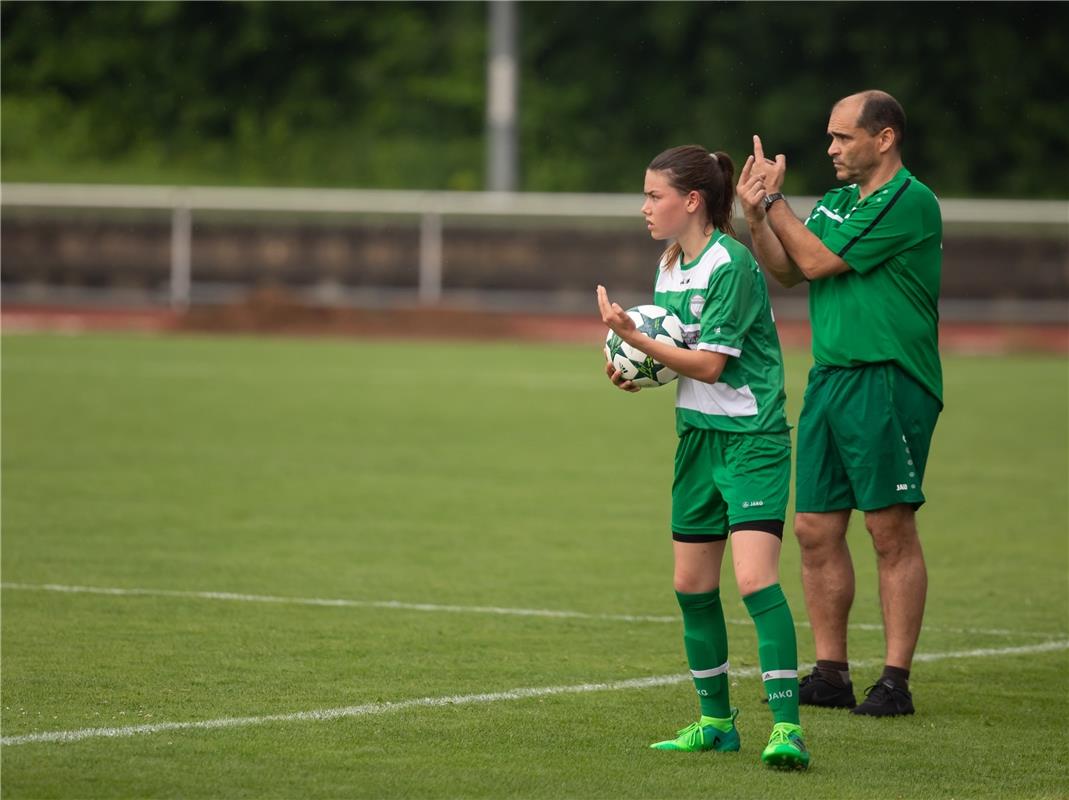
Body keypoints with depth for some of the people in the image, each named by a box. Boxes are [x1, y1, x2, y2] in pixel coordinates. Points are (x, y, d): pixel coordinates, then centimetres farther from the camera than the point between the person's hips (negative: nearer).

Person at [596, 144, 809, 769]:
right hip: (699, 436, 9)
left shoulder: (731, 263, -16)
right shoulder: (670, 265, 11)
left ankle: (788, 728, -21)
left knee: (756, 580, -19)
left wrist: (634, 338, -21)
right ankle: (717, 722, 23)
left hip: (752, 437, -9)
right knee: (692, 585, 11)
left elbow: (710, 364, -19)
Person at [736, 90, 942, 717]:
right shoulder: (835, 203, 17)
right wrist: (756, 215, 0)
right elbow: (786, 271, 14)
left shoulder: (911, 201, -10)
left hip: (888, 382, -8)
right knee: (816, 529, 7)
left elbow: (818, 262, -12)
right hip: (829, 379, 8)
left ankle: (896, 680, -2)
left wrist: (774, 201, -3)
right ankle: (831, 673, 14)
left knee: (892, 530, -5)